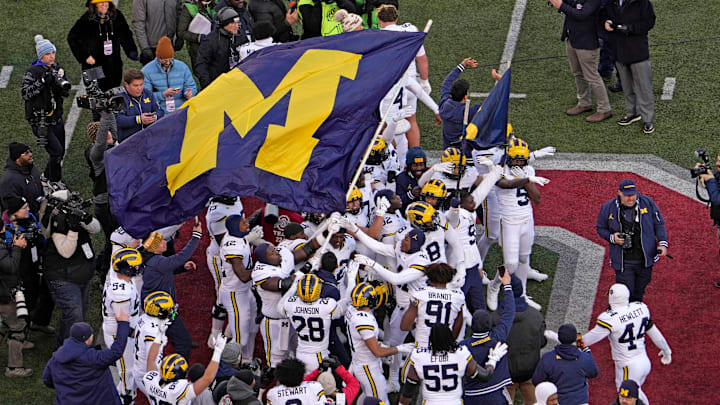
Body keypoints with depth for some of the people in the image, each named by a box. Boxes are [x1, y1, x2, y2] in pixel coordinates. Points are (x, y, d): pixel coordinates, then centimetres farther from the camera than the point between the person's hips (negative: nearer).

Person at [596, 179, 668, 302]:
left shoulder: (647, 203, -3)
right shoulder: (608, 208, -4)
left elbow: (659, 224, 7)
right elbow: (600, 228, 9)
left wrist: (663, 243, -6)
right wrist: (612, 238, -11)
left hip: (645, 261, 2)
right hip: (623, 263, -2)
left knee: (638, 295, 13)